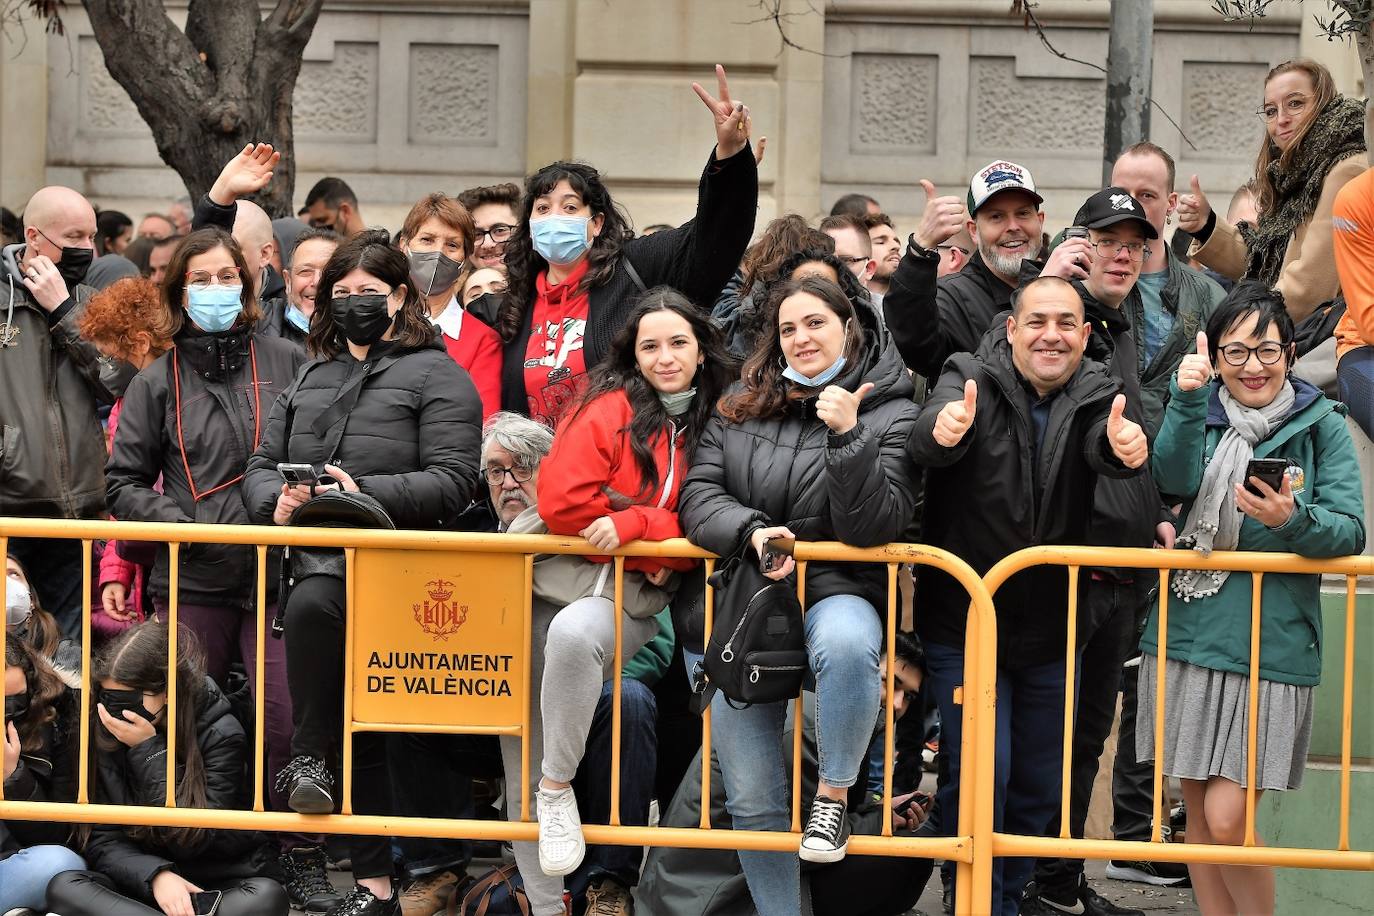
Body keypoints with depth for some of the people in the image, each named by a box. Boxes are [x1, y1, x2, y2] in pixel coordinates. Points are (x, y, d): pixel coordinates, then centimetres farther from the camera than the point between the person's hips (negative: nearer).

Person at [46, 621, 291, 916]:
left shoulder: (221, 734, -9)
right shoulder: (108, 737, 0)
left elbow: (191, 840, -14)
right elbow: (102, 841, -1)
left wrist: (149, 751, -17)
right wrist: (156, 875, -22)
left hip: (217, 884, -2)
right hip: (141, 886, 2)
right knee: (64, 887, -27)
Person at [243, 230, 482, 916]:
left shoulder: (434, 373, 4)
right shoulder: (311, 379, 23)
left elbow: (452, 482, -8)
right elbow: (261, 465, 19)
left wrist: (365, 492, -19)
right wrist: (275, 499, -5)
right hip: (316, 554, 6)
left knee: (311, 601, -37)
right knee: (358, 728, 5)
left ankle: (308, 758, -21)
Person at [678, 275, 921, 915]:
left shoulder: (890, 411, -2)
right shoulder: (741, 407, 8)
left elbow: (877, 525, -12)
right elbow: (698, 495, 0)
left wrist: (847, 437, -23)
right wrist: (751, 530, -18)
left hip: (837, 591, -3)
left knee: (847, 645, -42)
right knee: (752, 798, 4)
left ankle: (834, 793, -20)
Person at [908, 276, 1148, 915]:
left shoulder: (1096, 397, -2)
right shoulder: (971, 380, -9)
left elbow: (1103, 448, -24)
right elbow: (930, 439, -30)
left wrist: (1126, 447, -49)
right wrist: (943, 429, -56)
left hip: (1050, 631, 4)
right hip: (964, 623, -3)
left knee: (1039, 784, 12)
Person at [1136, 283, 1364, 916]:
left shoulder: (1323, 428, 2)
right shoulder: (1200, 417, 8)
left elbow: (1350, 533, -7)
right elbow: (1175, 479, -13)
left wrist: (1292, 519, -25)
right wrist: (1187, 400, -27)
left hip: (1271, 645, -3)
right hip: (1187, 635, 3)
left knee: (1227, 819, -9)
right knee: (1197, 808, 9)